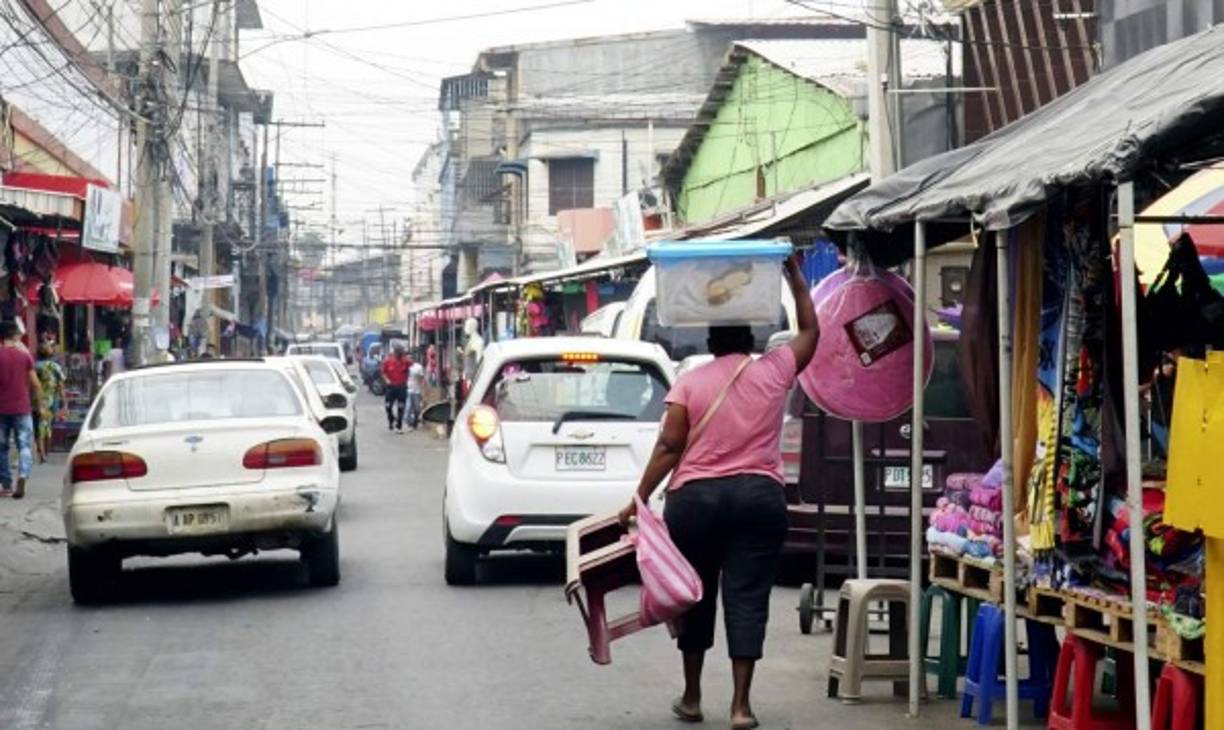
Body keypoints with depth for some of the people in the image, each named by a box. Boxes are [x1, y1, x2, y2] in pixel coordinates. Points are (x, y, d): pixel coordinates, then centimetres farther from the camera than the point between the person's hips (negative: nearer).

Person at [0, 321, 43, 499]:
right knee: (24, 446, 3)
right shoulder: (24, 355, -3)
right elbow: (34, 383, -2)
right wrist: (40, 403, 11)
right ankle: (22, 478, -18)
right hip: (21, 408, -1)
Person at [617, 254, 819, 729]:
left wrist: (639, 499, -4)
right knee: (747, 598, 0)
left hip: (695, 497, 0)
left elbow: (669, 446, -6)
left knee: (696, 595, 12)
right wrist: (796, 278, 27)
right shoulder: (774, 372, 3)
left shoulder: (689, 382, 0)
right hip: (759, 497, 0)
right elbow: (810, 332, 20)